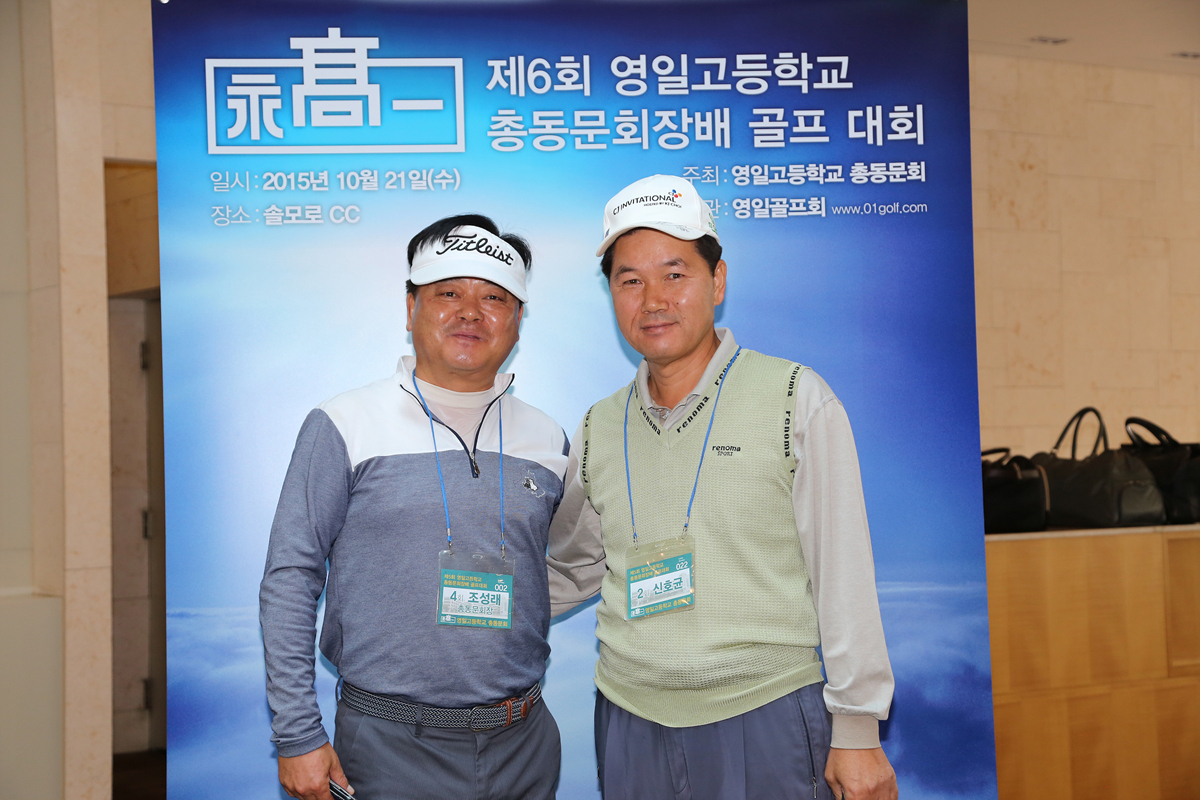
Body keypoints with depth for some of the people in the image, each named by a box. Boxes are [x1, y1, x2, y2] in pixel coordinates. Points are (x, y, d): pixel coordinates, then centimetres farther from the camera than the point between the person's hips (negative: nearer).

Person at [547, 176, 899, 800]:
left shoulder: (796, 401, -5)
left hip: (767, 721, -3)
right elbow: (570, 570, 20)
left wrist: (857, 733, -6)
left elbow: (843, 574, -5)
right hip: (631, 721, 4)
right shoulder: (599, 431, 6)